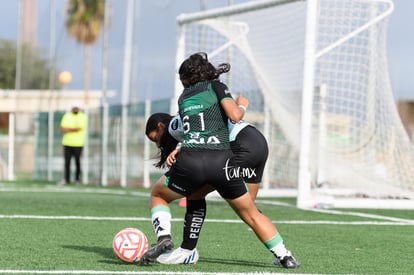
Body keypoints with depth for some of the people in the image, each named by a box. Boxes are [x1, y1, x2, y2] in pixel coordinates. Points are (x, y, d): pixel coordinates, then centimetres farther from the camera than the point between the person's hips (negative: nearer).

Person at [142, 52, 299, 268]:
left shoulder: (183, 97, 25)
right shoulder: (216, 86, 14)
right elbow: (235, 115, 1)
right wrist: (242, 105, 21)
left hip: (189, 161, 1)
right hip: (221, 161, -1)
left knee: (157, 196, 26)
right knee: (251, 215, 17)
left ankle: (163, 237, 0)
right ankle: (285, 257, 14)